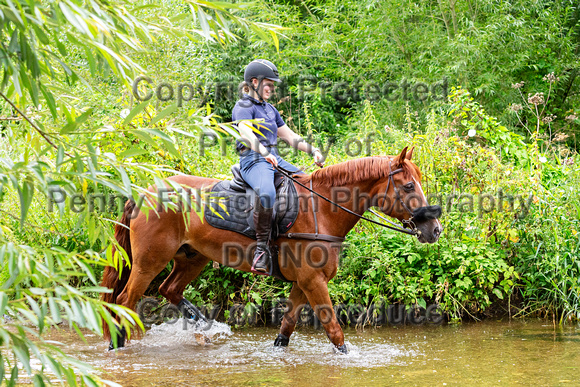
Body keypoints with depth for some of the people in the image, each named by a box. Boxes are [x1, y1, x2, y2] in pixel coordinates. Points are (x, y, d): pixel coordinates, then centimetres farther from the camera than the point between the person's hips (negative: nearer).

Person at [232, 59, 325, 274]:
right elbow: (246, 134, -23)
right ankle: (262, 248, -35)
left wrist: (313, 151, 13)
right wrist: (263, 152, -41)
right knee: (267, 193, -39)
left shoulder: (270, 110, 25)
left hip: (275, 160, 9)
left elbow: (291, 137, 27)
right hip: (253, 160, -9)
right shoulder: (244, 107, -2)